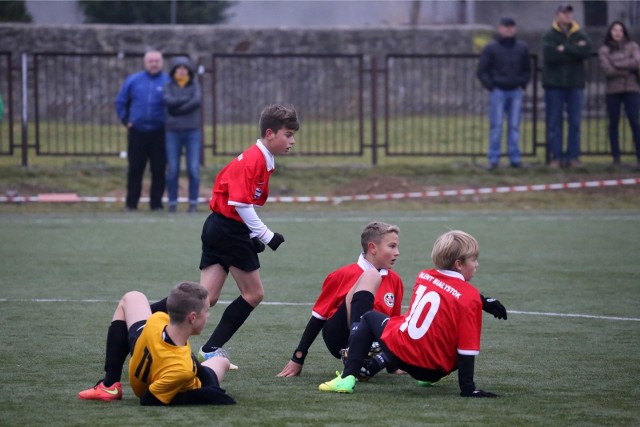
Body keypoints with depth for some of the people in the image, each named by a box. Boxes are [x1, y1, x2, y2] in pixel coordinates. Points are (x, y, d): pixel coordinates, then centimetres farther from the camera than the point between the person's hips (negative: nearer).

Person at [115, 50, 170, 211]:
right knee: (135, 169, 3)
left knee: (159, 170, 1)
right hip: (137, 132, 1)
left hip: (159, 132, -1)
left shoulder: (168, 82, 0)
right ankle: (131, 203, 9)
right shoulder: (133, 80, 7)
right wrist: (125, 120, 7)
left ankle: (156, 202, 8)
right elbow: (120, 101, 16)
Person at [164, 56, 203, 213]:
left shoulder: (195, 86, 5)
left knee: (193, 169, -5)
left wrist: (177, 109, -15)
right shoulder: (168, 87, 4)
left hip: (193, 132, 0)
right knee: (172, 170, -2)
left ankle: (193, 203, 3)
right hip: (173, 133, 0)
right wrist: (188, 99, -13)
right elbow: (169, 102, -16)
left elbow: (197, 102, -14)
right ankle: (172, 203, 6)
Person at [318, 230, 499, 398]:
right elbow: (468, 347, -12)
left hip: (397, 350, 1)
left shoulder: (424, 277, 5)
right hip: (432, 371, -1)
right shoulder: (471, 298, -10)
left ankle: (348, 377, 8)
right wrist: (468, 389, -11)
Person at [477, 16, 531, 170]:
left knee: (514, 126, 4)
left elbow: (527, 70, 19)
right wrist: (491, 87, -8)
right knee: (496, 126, -3)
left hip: (515, 92, 3)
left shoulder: (522, 48, 8)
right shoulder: (491, 48, -2)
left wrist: (522, 84, 5)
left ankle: (515, 158, 9)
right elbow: (482, 71, 1)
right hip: (498, 92, -3)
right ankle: (493, 159, -1)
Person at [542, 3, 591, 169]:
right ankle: (556, 156, 4)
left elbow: (586, 51, -11)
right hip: (554, 84, -2)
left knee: (575, 122, 2)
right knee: (554, 123, 0)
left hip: (575, 84, 2)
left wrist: (565, 49, -15)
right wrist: (575, 50, -13)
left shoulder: (580, 35, 7)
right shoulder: (549, 36, 0)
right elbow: (549, 55, -17)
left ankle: (573, 156, 6)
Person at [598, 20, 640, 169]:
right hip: (613, 91, 1)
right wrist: (628, 69, -8)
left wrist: (617, 64, -9)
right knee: (613, 124, 2)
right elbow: (608, 70, -7)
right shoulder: (604, 50, 6)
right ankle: (616, 157, 7)